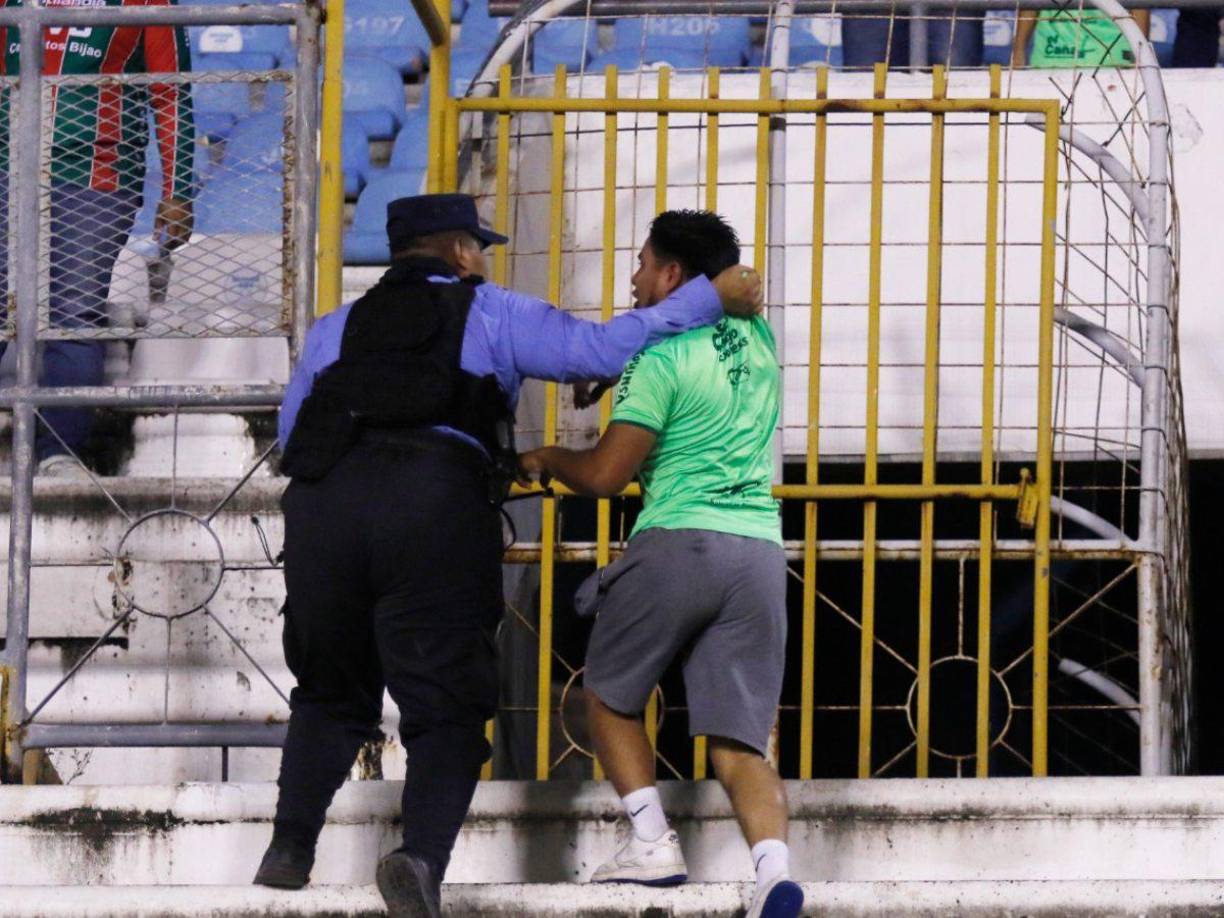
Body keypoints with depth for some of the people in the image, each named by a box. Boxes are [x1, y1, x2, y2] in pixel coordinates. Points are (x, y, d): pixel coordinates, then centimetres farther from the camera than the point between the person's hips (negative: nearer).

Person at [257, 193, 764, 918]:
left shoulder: (337, 329, 29)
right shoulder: (492, 315, 20)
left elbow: (291, 431, 25)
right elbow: (605, 348, 9)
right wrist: (711, 297, 15)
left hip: (325, 500, 3)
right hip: (439, 501, -3)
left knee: (329, 696, 20)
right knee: (447, 710, 1)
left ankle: (292, 845, 4)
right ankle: (423, 855, -22)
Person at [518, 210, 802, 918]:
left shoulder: (660, 356, -6)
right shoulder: (755, 336, 14)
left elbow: (606, 475, -7)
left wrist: (548, 459, 14)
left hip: (678, 542, -5)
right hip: (761, 549, 5)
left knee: (610, 696, 16)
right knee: (739, 740, 1)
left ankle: (653, 842, 1)